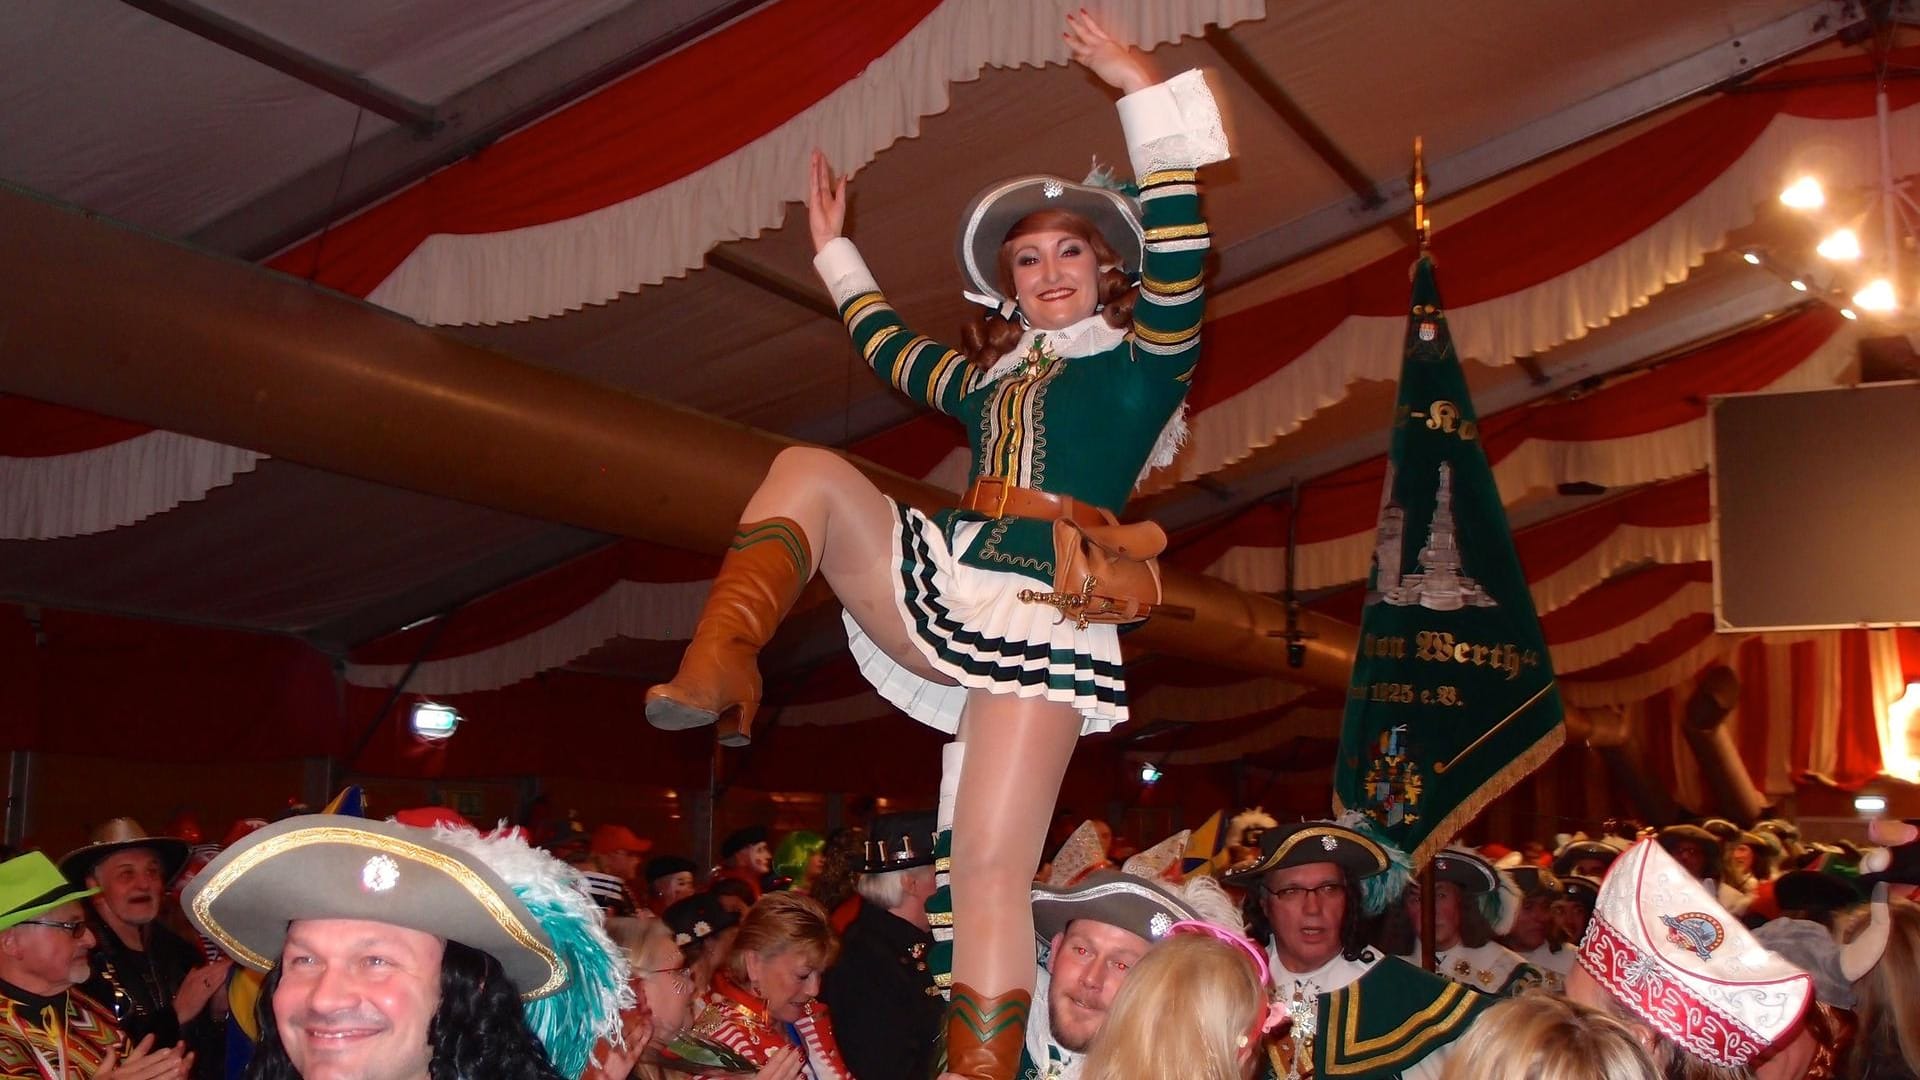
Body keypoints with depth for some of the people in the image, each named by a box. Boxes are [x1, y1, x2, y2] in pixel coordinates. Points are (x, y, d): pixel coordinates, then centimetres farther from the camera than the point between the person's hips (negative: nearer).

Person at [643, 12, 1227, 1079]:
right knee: (809, 467, -5)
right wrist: (837, 249, 48)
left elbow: (1177, 257, -10)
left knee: (992, 872, -15)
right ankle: (719, 667, -25)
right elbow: (891, 347, 41)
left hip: (1043, 618, -6)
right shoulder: (993, 376, 24)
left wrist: (1153, 96, -15)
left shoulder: (1142, 361, 7)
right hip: (942, 591, 6)